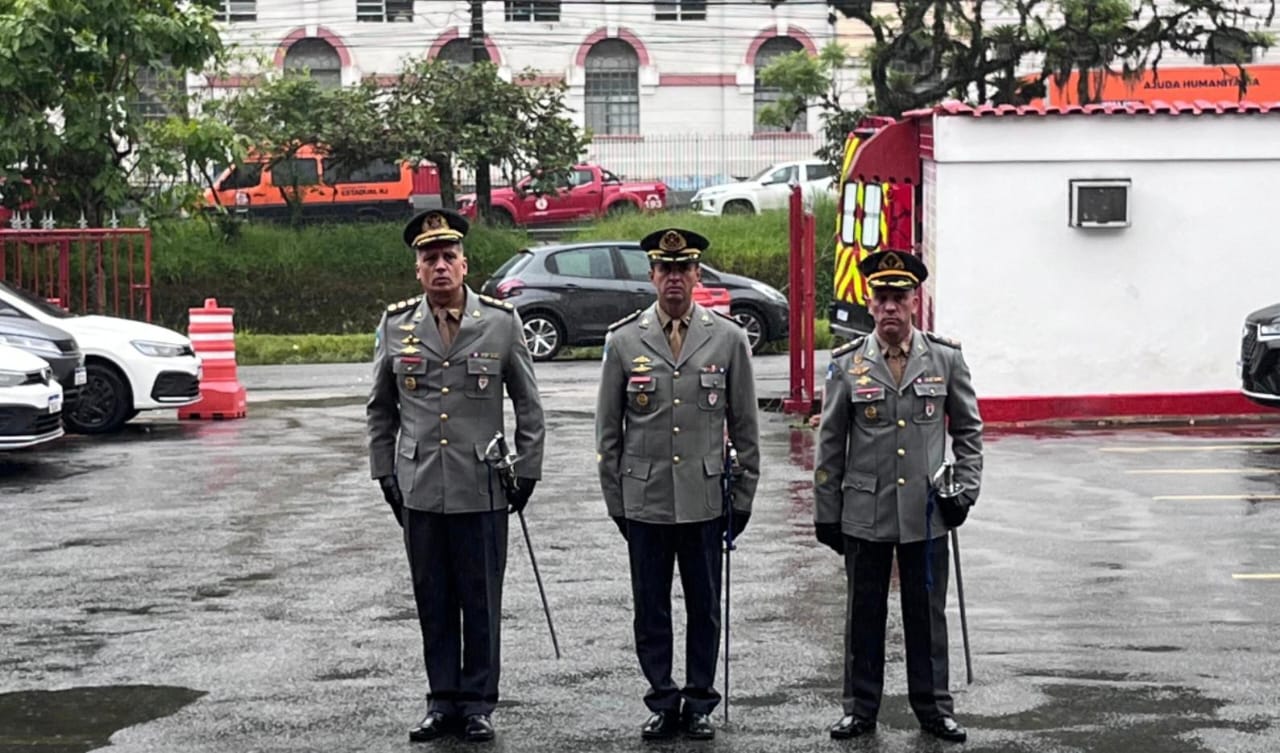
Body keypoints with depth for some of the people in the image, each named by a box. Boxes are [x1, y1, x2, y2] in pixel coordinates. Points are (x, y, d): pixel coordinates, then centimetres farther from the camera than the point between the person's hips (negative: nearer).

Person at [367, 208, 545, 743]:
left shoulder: (502, 322, -1)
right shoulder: (395, 325, 4)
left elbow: (528, 406, 6)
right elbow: (380, 409, 14)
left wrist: (526, 472, 2)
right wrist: (385, 474, 10)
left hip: (483, 492, -2)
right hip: (419, 492, 2)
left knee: (481, 603, 5)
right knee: (433, 603, 9)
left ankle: (478, 703, 16)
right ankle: (442, 702, 20)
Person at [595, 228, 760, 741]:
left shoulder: (728, 338, 2)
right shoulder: (624, 341, 2)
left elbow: (744, 425, 6)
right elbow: (608, 429, 7)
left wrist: (743, 497, 5)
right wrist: (615, 501, 5)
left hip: (705, 500, 0)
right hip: (644, 501, 0)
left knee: (704, 608, 7)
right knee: (651, 610, 6)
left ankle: (699, 704, 20)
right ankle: (663, 704, 18)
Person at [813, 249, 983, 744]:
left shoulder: (946, 359, 1)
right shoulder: (846, 365, 0)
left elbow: (968, 429, 9)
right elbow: (830, 444, 4)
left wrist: (965, 488, -1)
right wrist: (826, 513, 3)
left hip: (926, 513, 0)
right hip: (864, 514, 0)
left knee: (928, 616, 8)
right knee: (864, 616, 9)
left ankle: (934, 709, 20)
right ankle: (860, 709, 20)